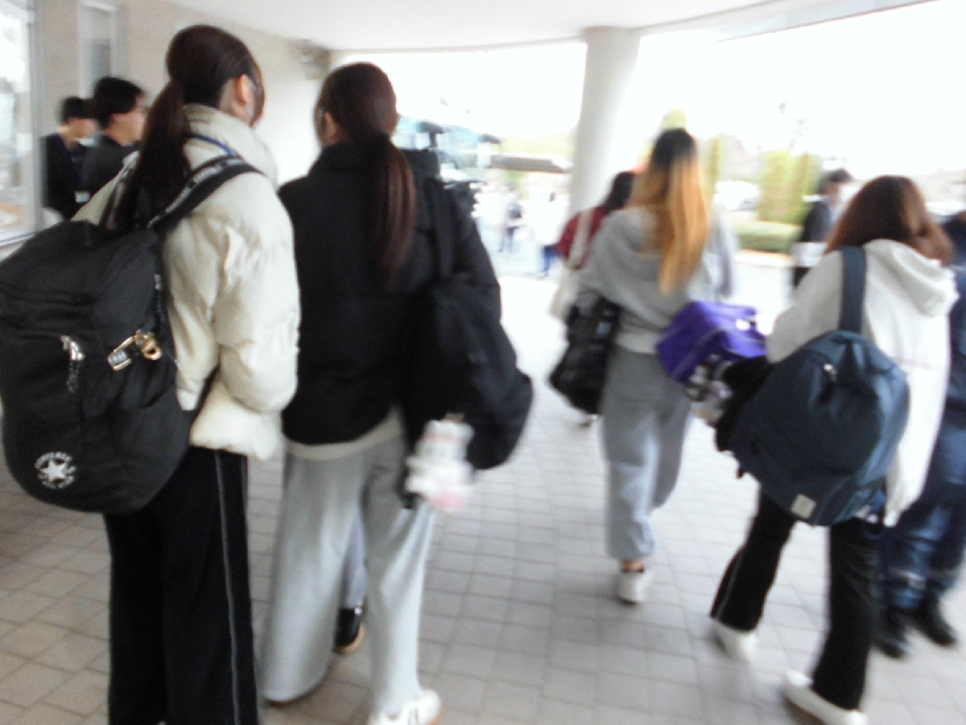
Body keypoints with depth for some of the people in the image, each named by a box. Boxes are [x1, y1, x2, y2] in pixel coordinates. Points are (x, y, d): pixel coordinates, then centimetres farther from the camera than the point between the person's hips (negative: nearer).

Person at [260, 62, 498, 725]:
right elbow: (484, 299, -3)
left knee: (310, 549, 19)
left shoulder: (296, 201, -7)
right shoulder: (438, 199, -3)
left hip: (324, 411, 0)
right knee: (398, 557, 14)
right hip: (412, 413, 1)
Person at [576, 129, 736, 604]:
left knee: (630, 458, 8)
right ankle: (646, 506, 51)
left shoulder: (620, 227, -10)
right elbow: (726, 299, 1)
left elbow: (589, 293, -5)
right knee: (665, 448, 24)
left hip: (632, 359, -2)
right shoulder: (716, 233, -6)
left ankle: (633, 562, 11)